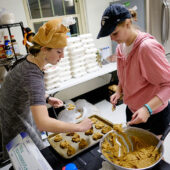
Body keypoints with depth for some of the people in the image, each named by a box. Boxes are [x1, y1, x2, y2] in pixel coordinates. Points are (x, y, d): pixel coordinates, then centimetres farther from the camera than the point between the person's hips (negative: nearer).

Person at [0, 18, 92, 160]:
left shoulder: (30, 61, -7)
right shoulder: (32, 75, -36)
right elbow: (43, 123, -45)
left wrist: (47, 98, -1)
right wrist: (79, 127, -35)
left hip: (23, 113, 9)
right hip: (15, 123, -8)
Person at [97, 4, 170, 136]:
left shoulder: (147, 47, -26)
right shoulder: (120, 47, -2)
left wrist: (148, 108, -35)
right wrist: (119, 92, -4)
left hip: (153, 114, -7)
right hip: (132, 110, 7)